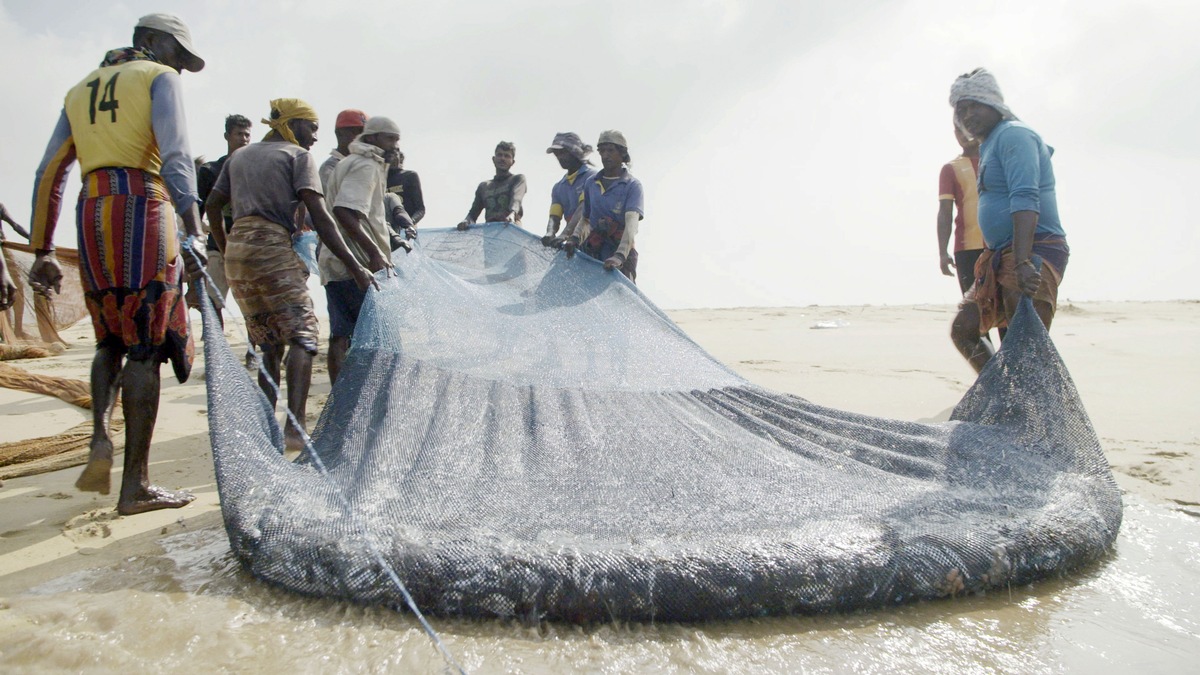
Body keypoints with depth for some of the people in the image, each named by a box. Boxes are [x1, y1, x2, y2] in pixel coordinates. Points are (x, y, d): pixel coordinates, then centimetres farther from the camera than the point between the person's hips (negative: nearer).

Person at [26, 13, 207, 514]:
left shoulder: (80, 90, 24)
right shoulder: (160, 78, 6)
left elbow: (49, 174, 18)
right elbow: (176, 155, -13)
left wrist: (42, 251, 18)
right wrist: (192, 231, -23)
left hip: (91, 216, 6)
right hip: (143, 211, -6)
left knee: (111, 337, 20)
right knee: (146, 346, -5)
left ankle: (100, 438, -2)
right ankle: (136, 486, -3)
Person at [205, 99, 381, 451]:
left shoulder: (239, 156, 24)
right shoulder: (299, 156, 4)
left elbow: (212, 206, 21)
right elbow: (319, 216, -7)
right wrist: (355, 267, -10)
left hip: (236, 249, 7)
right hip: (273, 248, -7)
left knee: (268, 343, 12)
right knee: (302, 332, -9)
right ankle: (295, 425, -24)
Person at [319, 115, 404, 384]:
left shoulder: (348, 163, 24)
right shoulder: (366, 166, -9)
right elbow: (344, 211, -23)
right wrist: (373, 252, -25)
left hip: (335, 263, 10)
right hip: (355, 263, -10)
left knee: (340, 335, 7)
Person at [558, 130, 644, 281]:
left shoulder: (632, 185, -3)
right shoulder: (592, 184, 13)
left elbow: (631, 222, -17)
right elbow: (585, 218, 14)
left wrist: (620, 255, -33)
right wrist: (575, 238, -9)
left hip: (620, 252, -5)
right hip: (592, 253, 5)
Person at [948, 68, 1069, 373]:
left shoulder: (1013, 134, -10)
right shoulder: (990, 144, 21)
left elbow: (1025, 199, -24)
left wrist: (1023, 262, -33)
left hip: (1034, 253, -10)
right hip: (1001, 256, 10)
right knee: (963, 329, 8)